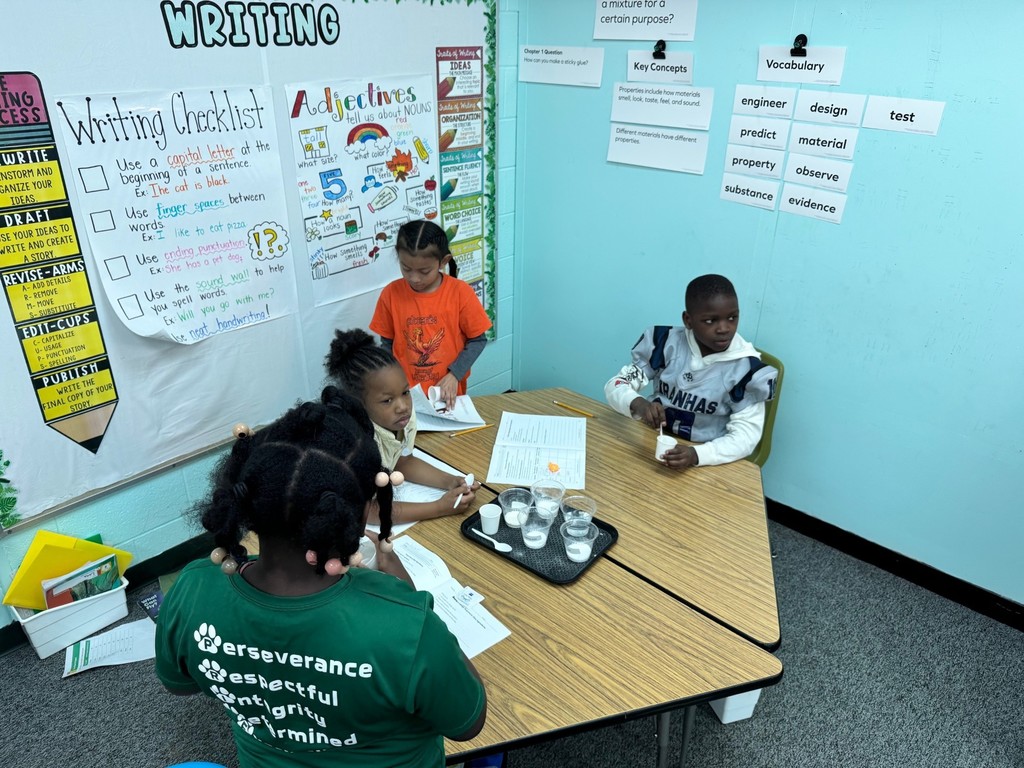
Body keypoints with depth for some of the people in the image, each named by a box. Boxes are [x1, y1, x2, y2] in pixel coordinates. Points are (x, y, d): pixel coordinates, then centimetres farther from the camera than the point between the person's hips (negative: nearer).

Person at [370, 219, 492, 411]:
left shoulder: (460, 292, -12)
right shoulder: (390, 294, -7)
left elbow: (478, 340, -4)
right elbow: (387, 344, 3)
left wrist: (454, 375, -14)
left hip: (448, 394, -1)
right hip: (405, 394, 1)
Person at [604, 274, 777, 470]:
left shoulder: (746, 368, -12)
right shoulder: (667, 343, -8)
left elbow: (746, 436, -12)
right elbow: (615, 386, -6)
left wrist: (696, 454, -29)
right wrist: (638, 405, -29)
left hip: (707, 461, 0)